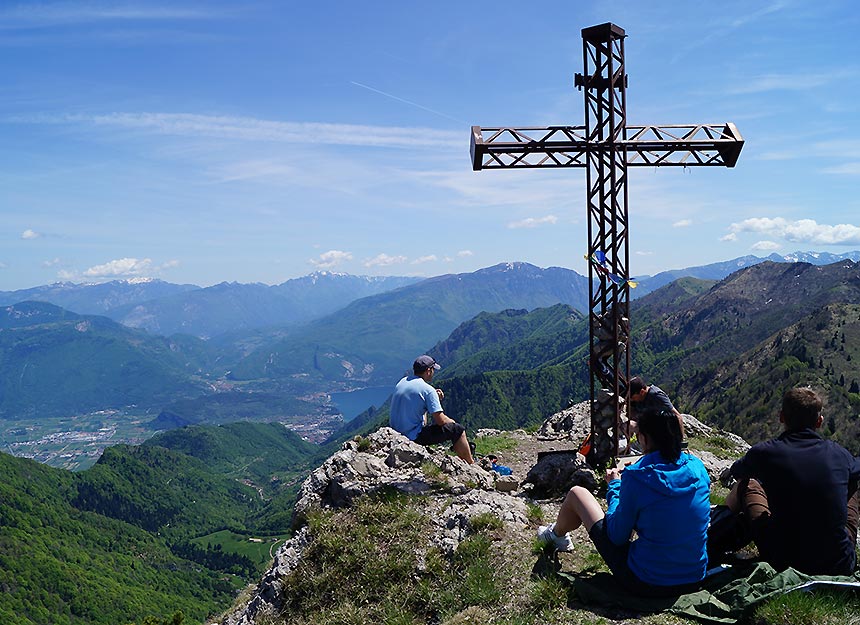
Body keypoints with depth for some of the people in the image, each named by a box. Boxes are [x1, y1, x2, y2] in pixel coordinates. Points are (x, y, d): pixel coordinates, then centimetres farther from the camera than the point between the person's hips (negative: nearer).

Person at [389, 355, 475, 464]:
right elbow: (440, 420, -16)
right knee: (458, 430, 1)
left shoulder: (402, 382, 6)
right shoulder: (428, 390, -15)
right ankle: (472, 465, 15)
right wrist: (452, 422, 7)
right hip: (414, 437, -8)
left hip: (395, 434, 8)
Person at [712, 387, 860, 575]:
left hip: (784, 564, -2)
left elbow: (736, 471, 15)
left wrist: (730, 472, 40)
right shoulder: (838, 453, -3)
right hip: (841, 566, 2)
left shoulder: (764, 452, -10)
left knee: (747, 484, 18)